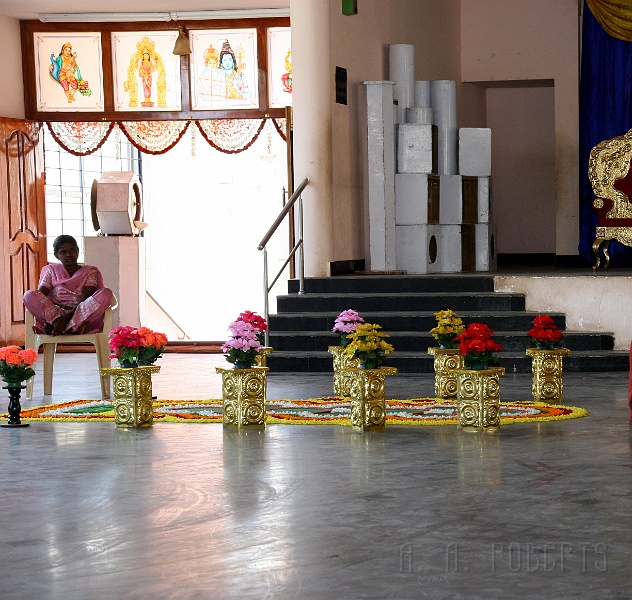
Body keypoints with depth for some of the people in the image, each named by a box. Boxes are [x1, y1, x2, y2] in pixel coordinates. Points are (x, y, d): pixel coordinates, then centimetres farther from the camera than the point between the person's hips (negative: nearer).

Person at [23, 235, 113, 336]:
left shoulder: (90, 272, 11)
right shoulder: (52, 271, 16)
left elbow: (86, 300, -5)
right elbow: (39, 296, 1)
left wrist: (66, 318, -22)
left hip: (84, 317, 0)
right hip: (54, 315, 0)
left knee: (106, 293, -27)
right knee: (29, 295, -22)